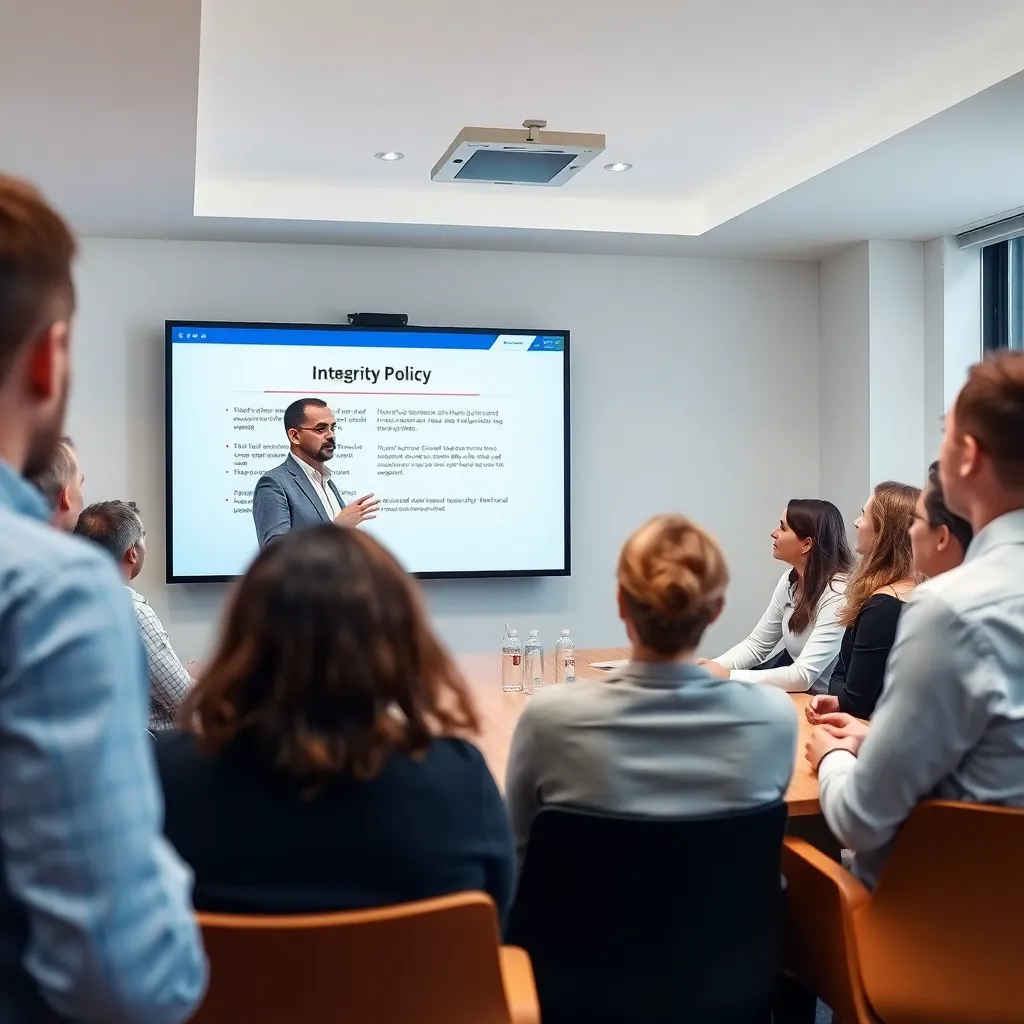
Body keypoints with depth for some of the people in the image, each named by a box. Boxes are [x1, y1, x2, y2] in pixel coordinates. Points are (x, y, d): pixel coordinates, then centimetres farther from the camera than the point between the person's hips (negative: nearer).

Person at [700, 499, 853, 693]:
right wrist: (715, 667, -10)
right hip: (792, 693, 6)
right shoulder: (790, 581, 0)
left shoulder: (837, 594, -23)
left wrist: (729, 677, -27)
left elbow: (803, 676, -27)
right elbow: (756, 644, 7)